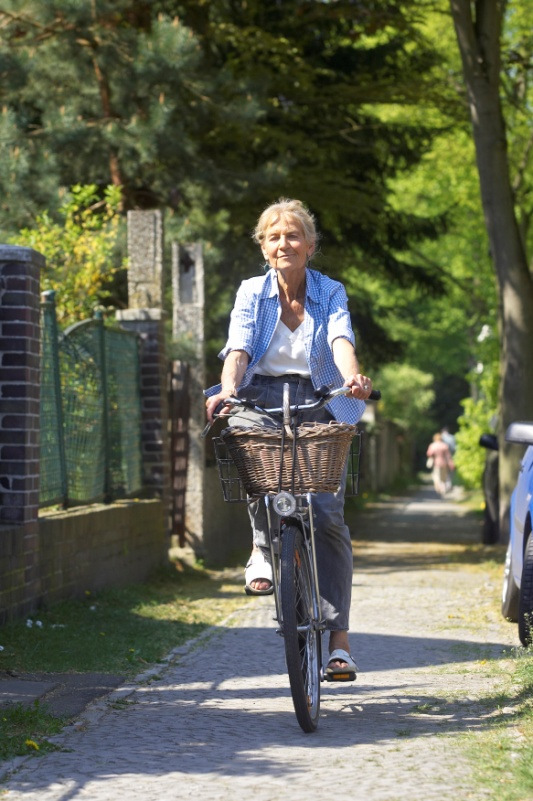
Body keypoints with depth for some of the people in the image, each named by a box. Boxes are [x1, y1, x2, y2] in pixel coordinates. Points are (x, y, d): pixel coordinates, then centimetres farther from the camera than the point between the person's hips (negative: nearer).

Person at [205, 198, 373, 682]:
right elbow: (238, 347, -11)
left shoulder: (330, 293, 3)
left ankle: (339, 639, -9)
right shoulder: (252, 293, 4)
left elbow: (341, 339, -16)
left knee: (327, 514, -12)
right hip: (264, 398, 0)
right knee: (243, 433, -37)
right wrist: (228, 388, -32)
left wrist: (352, 375, -39)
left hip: (319, 405, 0)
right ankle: (264, 545, -20)